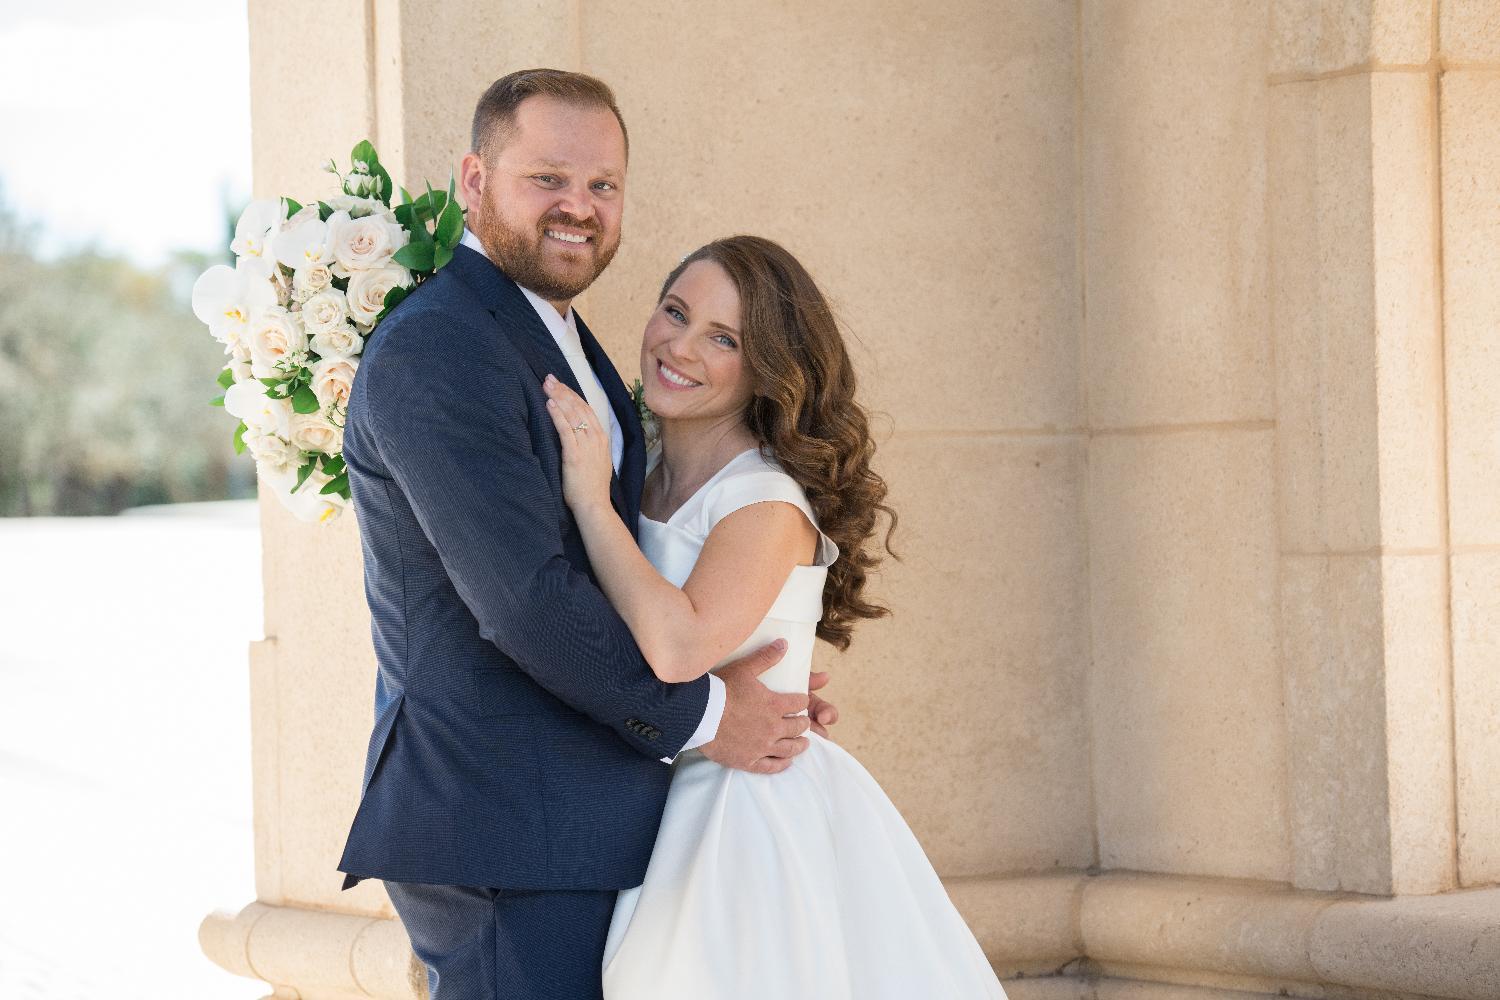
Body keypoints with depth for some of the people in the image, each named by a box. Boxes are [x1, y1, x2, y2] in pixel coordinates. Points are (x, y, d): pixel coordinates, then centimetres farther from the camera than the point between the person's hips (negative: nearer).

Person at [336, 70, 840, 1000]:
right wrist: (700, 716, -10)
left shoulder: (560, 339, 18)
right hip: (502, 839, -10)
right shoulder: (435, 350, -14)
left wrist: (750, 686, 10)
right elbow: (525, 598, -21)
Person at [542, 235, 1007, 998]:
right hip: (672, 816, 7)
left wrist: (591, 501, -24)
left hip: (758, 814, -7)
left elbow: (679, 647, -31)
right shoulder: (643, 482, 7)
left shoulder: (769, 504, -15)